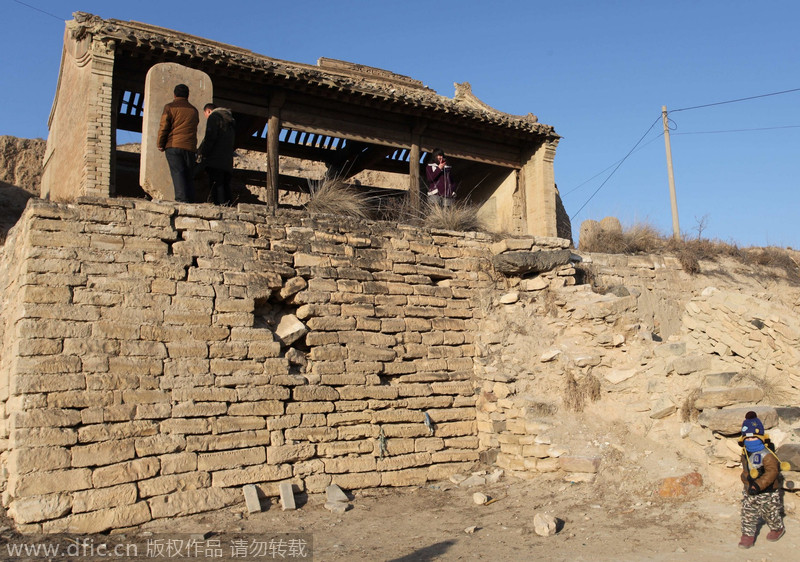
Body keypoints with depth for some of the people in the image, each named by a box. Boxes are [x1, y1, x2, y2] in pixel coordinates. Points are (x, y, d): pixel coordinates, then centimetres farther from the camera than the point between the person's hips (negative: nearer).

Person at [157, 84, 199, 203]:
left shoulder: (170, 107, 4)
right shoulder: (194, 110, 17)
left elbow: (163, 127, -1)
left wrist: (160, 144, 6)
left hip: (173, 145, -3)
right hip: (190, 147, 3)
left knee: (177, 172, -9)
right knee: (189, 175, 7)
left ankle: (182, 198, -23)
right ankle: (190, 200, 1)